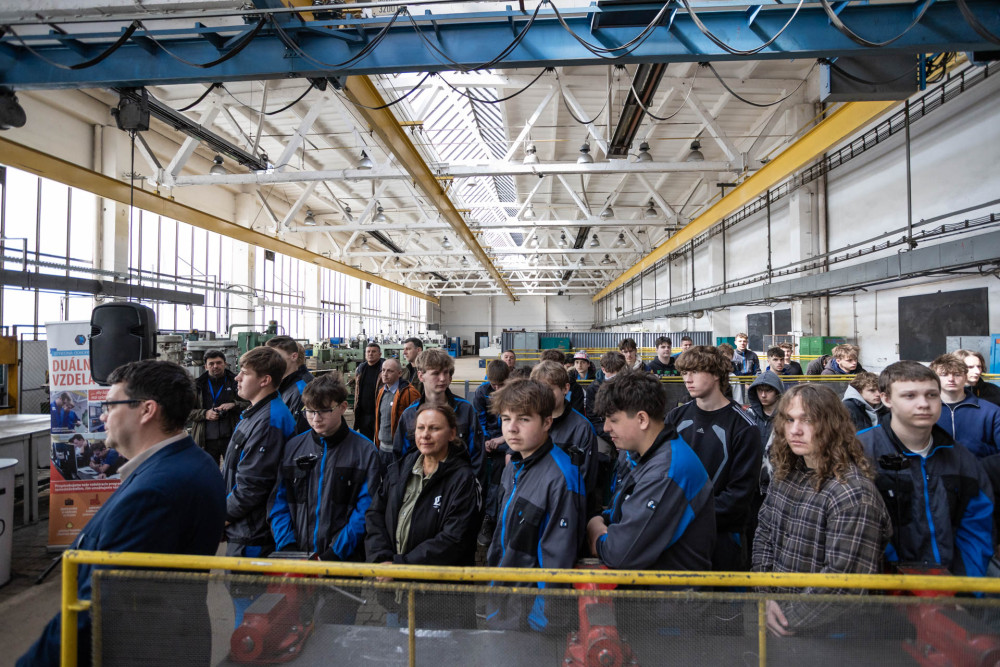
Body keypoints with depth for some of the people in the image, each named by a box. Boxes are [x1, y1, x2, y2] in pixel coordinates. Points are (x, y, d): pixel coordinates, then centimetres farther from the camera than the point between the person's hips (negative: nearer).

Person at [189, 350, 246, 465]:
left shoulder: (235, 382, 5)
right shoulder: (198, 385, 8)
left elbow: (250, 404, 5)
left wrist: (234, 405, -13)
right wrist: (204, 414, -9)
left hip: (231, 437, -1)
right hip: (207, 440, 1)